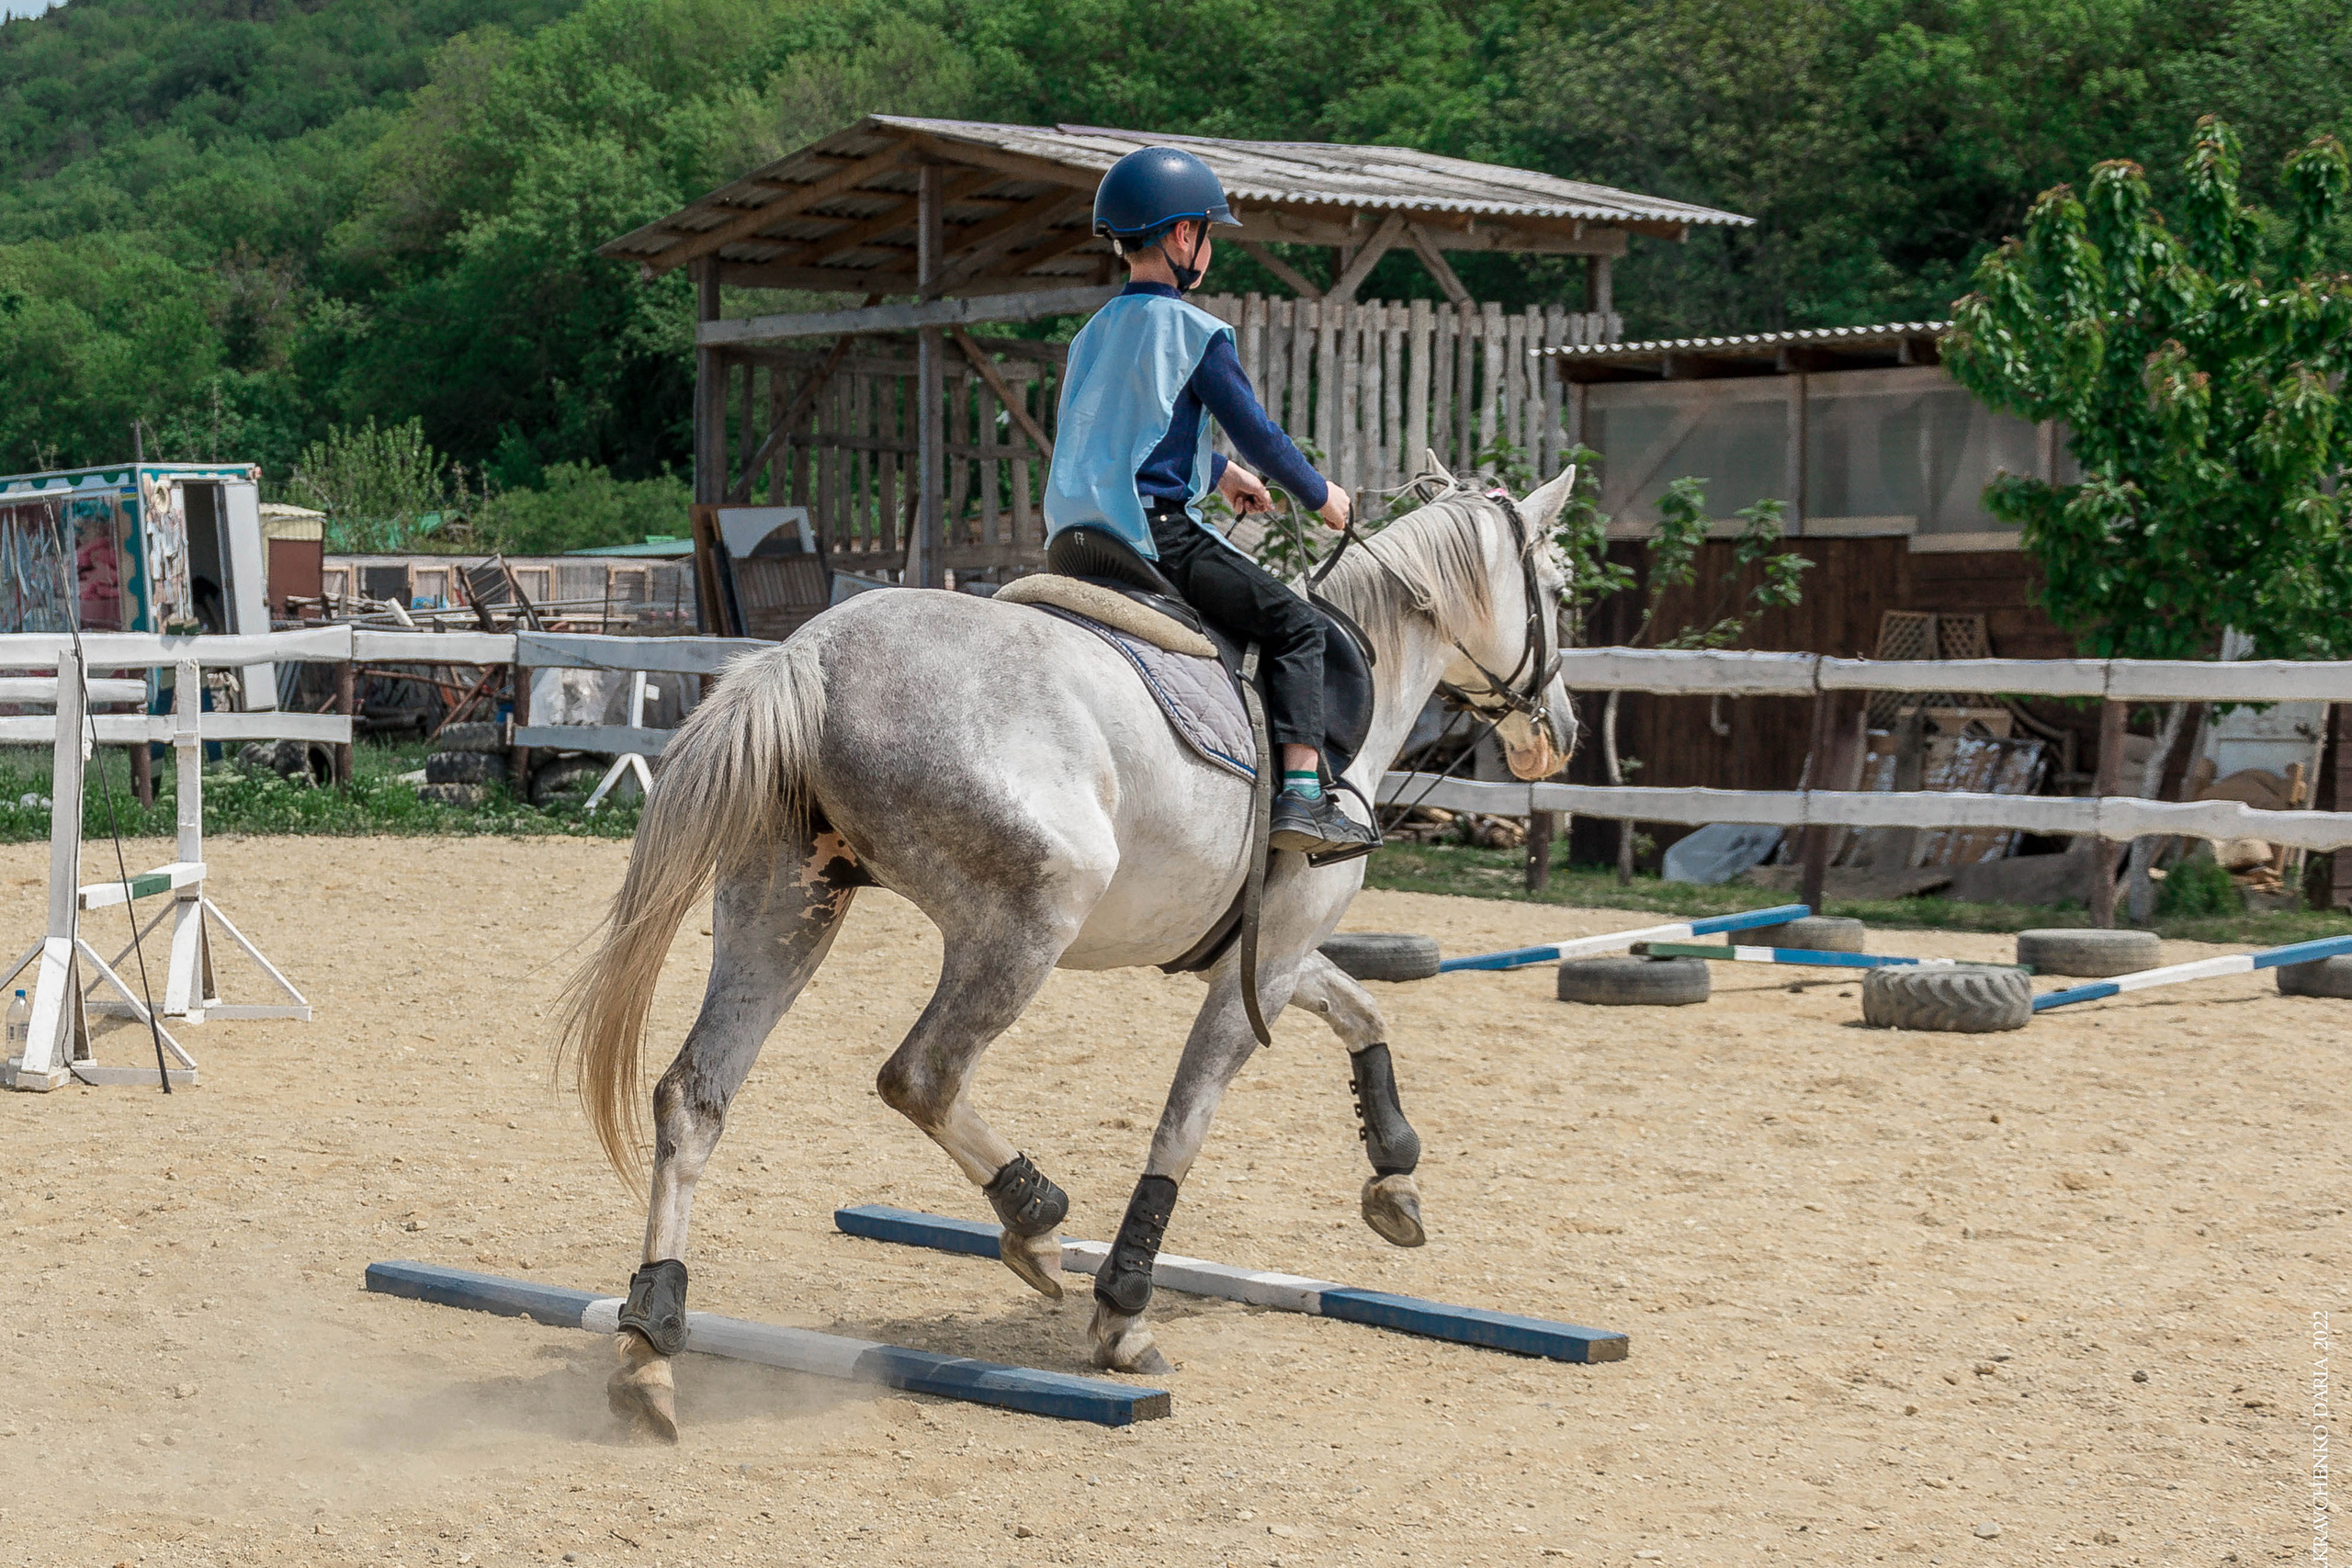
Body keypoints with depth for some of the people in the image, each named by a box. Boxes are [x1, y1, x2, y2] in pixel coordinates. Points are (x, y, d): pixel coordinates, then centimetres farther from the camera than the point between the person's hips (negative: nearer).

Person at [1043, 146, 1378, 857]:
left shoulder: (1096, 331, 18)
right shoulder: (1194, 332, -8)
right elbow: (1255, 430, -6)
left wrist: (1219, 472, 43)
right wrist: (1319, 494, 10)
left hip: (1079, 533, 9)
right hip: (1156, 527, -9)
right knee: (1294, 625, -4)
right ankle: (1302, 794, -15)